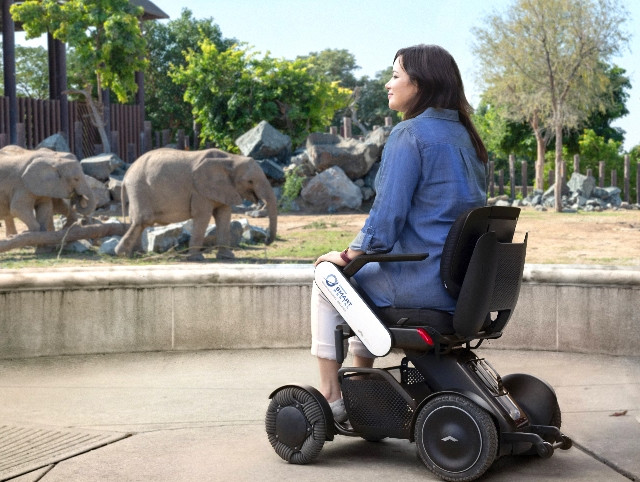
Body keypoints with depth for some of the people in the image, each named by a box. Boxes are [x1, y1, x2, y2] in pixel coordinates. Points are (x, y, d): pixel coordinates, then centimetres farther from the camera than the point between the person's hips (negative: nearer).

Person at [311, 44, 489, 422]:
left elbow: (388, 213, -19)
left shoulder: (410, 134, -14)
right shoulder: (465, 135, 11)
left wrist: (349, 255, -3)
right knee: (365, 274, 31)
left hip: (423, 283, -8)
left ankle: (331, 396, 18)